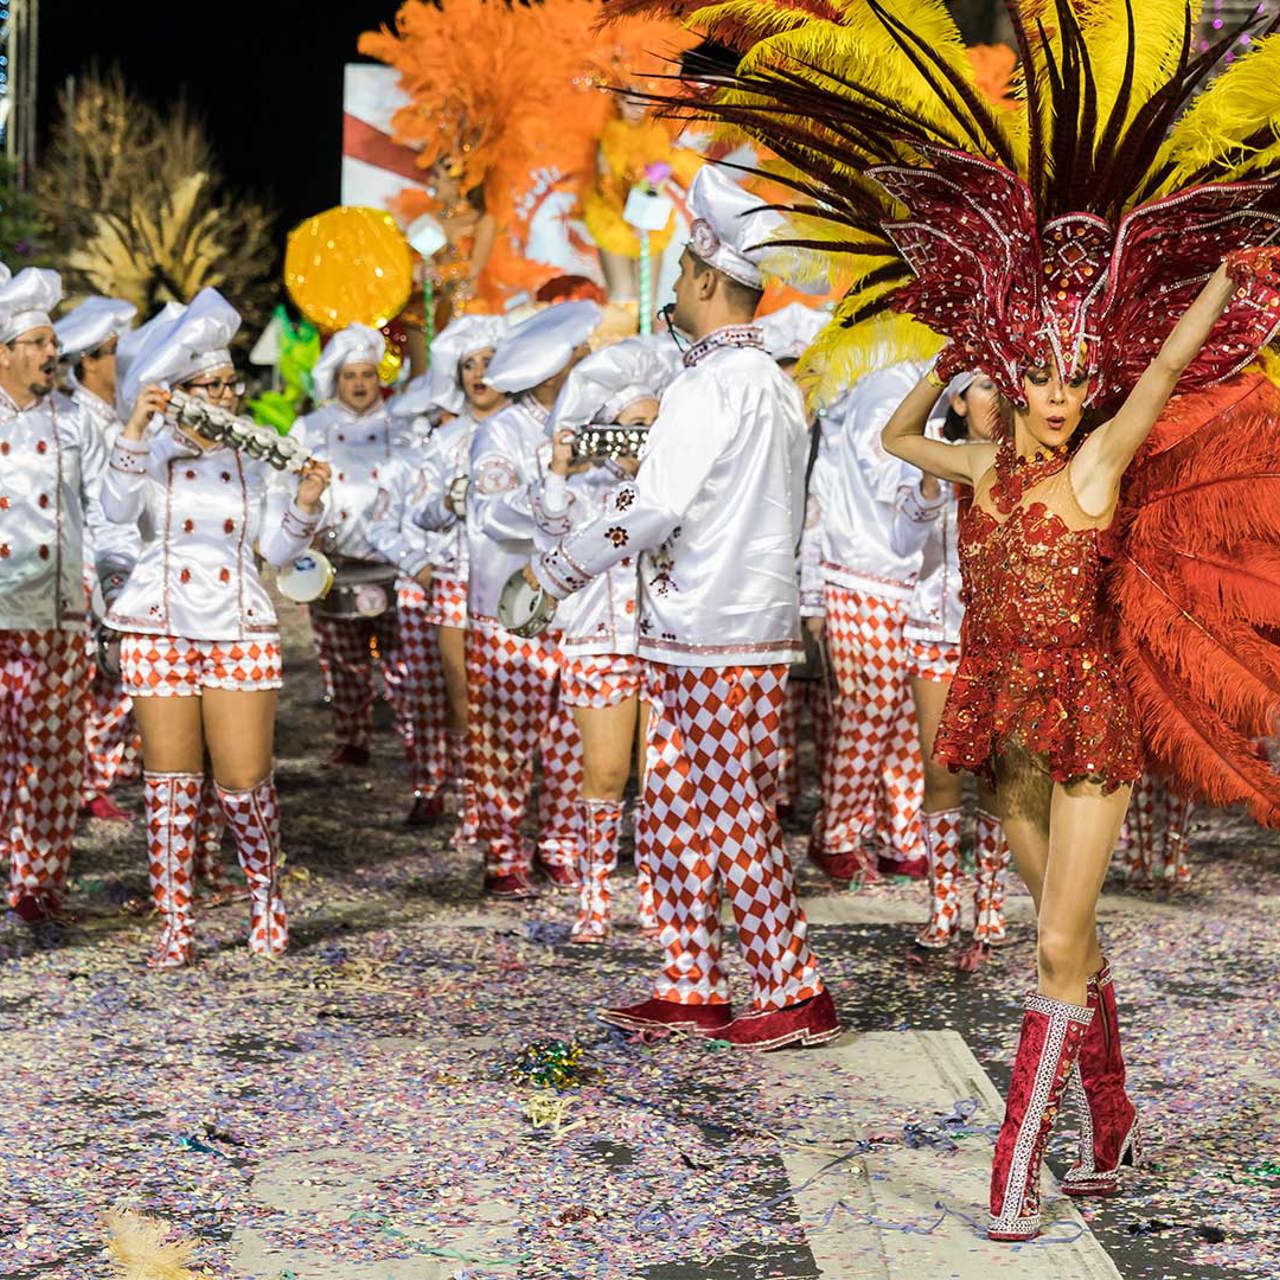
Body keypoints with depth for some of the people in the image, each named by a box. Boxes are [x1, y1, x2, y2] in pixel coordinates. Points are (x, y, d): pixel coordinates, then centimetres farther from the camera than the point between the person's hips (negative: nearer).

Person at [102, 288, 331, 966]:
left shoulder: (254, 460, 10)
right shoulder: (152, 453, 4)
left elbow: (277, 549, 5)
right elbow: (119, 508, -16)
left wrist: (305, 503, -12)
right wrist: (136, 429, -24)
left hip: (240, 630, 1)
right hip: (160, 630, -1)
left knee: (245, 779, -4)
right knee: (170, 781, -1)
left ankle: (265, 894, 21)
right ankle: (174, 924, 7)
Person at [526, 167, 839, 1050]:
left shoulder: (716, 386, -15)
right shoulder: (777, 386, 15)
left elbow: (653, 509, -19)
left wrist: (556, 571, -7)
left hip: (717, 641, -10)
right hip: (750, 625, 10)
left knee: (736, 821, -4)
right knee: (675, 809, 13)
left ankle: (797, 995, 2)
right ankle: (693, 991, 17)